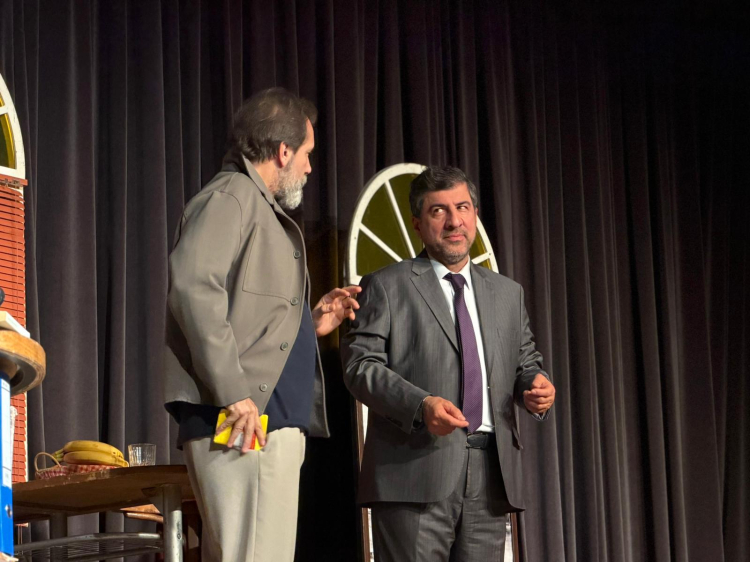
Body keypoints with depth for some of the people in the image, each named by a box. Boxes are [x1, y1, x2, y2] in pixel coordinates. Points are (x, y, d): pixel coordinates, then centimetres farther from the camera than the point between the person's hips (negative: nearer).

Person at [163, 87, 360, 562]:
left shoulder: (265, 211, 27)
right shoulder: (230, 197, -3)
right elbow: (193, 287, -20)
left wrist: (310, 325, 15)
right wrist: (233, 394, -23)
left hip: (272, 422, 10)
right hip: (245, 419, -10)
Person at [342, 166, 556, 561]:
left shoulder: (508, 293, 22)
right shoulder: (386, 287, 6)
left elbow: (526, 362, 24)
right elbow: (360, 365, -3)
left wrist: (535, 385, -1)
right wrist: (421, 405, -19)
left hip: (491, 475, 4)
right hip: (417, 470, -4)